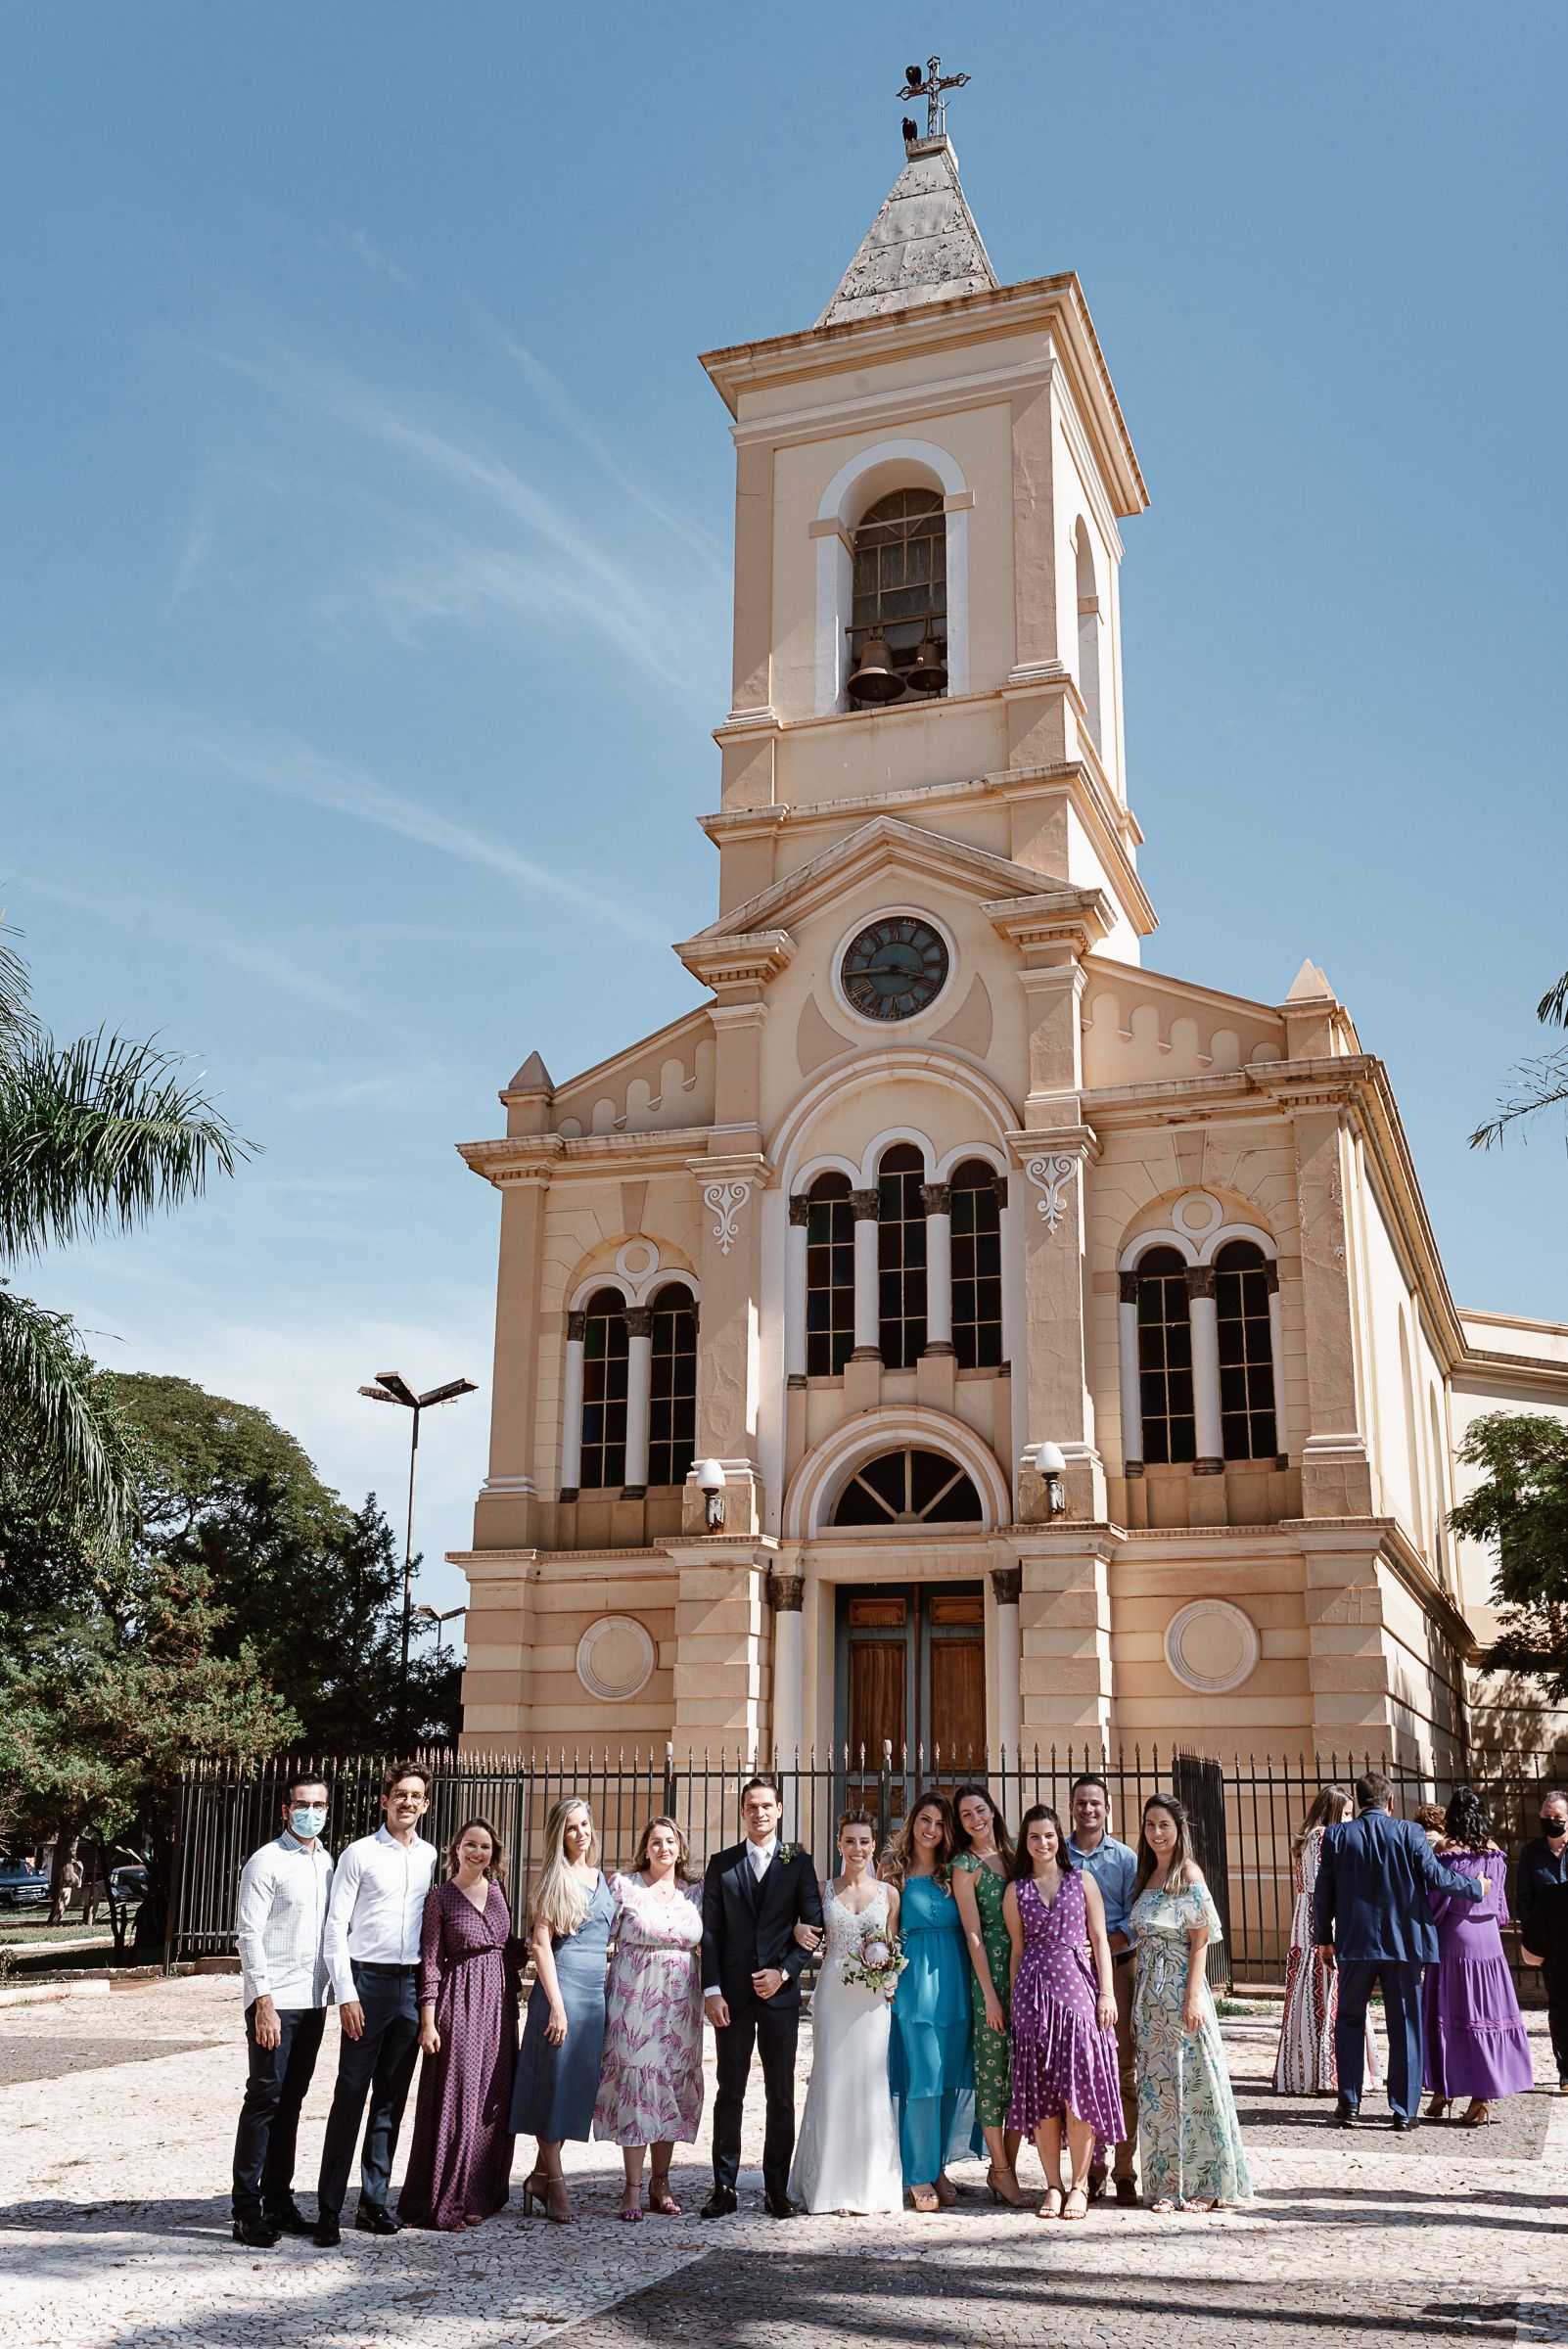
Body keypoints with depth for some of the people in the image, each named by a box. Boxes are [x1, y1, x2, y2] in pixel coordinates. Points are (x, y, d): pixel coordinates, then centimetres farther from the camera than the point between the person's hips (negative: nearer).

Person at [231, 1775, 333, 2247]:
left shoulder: (327, 1862, 12)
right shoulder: (267, 1862, -8)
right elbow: (250, 1935, -12)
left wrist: (332, 1989, 13)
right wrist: (264, 2002, -17)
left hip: (314, 1999, 6)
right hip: (275, 1999, -6)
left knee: (291, 2100, 12)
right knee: (265, 2098, -5)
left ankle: (278, 2200, 20)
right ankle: (247, 2210, 2)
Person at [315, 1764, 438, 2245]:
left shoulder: (429, 1856, 10)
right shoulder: (360, 1854, -3)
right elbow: (336, 1926, -5)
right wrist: (346, 1994, -11)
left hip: (411, 1985, 4)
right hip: (368, 1982, -4)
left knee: (391, 2101, 10)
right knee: (350, 2098, -4)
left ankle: (374, 2202, 18)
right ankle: (328, 2209, 1)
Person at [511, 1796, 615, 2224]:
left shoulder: (601, 1878, 14)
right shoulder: (555, 1880, -5)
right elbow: (541, 1943, -10)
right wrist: (557, 2004, -15)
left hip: (597, 1992, 7)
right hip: (561, 1986, -7)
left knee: (579, 2085, 8)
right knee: (556, 2082, -1)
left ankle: (541, 2174, 19)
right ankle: (555, 2187, 7)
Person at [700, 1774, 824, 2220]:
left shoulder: (798, 1862, 5)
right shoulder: (722, 1864, 7)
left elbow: (813, 1926, 3)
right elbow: (710, 1932, 4)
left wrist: (784, 1972, -9)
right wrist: (712, 1989, -5)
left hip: (780, 1990, 0)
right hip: (732, 1994, 0)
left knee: (781, 2094, 4)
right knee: (730, 2091, 4)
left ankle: (777, 2189, 12)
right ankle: (724, 2187, 11)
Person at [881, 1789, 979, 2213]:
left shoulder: (953, 1872, 10)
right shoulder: (895, 1869, 3)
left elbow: (970, 1926, 9)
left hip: (953, 1981, 3)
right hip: (913, 1981, -3)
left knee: (954, 2076, 6)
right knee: (921, 2076, -5)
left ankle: (939, 2166, 19)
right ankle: (919, 2175, 4)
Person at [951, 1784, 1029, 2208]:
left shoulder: (1012, 1854, 12)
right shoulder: (965, 1866, -4)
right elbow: (973, 1933, -7)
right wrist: (989, 1994, -12)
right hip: (992, 1970, -5)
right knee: (993, 2068, -2)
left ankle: (1006, 2166, 13)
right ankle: (1000, 2169, 5)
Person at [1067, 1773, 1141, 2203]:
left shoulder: (1125, 1858, 8)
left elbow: (1135, 1917, 2)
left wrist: (1107, 1943, -13)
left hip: (1118, 1968, -1)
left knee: (1122, 2068, -3)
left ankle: (1125, 2171, 2)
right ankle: (1089, 2170, 8)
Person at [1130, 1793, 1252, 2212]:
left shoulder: (1189, 1874, -6)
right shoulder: (1146, 1876, 14)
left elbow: (1199, 1941, -11)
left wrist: (1193, 1997, -17)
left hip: (1181, 1988, -7)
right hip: (1149, 1990, 7)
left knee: (1189, 2080, -2)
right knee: (1156, 2085, 7)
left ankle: (1203, 2183, 6)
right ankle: (1166, 2183, 13)